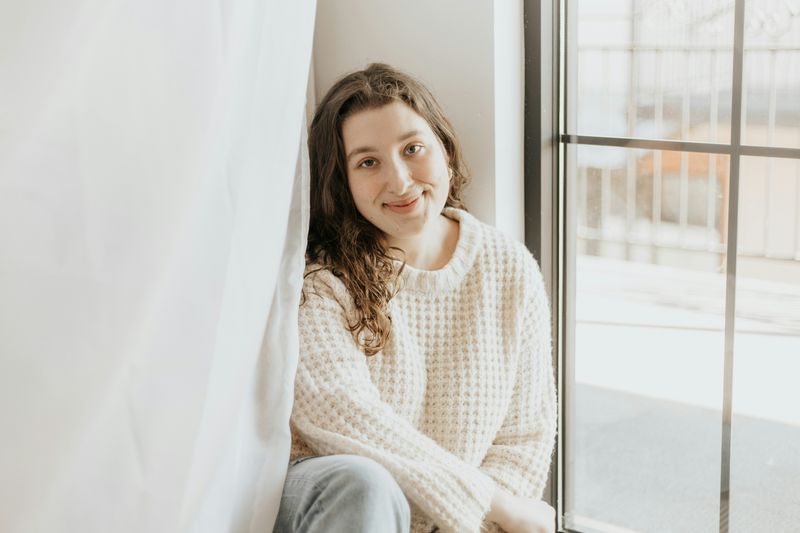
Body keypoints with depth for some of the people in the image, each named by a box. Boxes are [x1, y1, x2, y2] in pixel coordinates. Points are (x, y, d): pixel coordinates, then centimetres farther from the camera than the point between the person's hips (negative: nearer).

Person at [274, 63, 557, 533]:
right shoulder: (317, 275, -9)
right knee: (362, 486, -35)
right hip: (324, 494, -1)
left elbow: (526, 436, 5)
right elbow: (337, 414, -20)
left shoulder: (511, 270, 3)